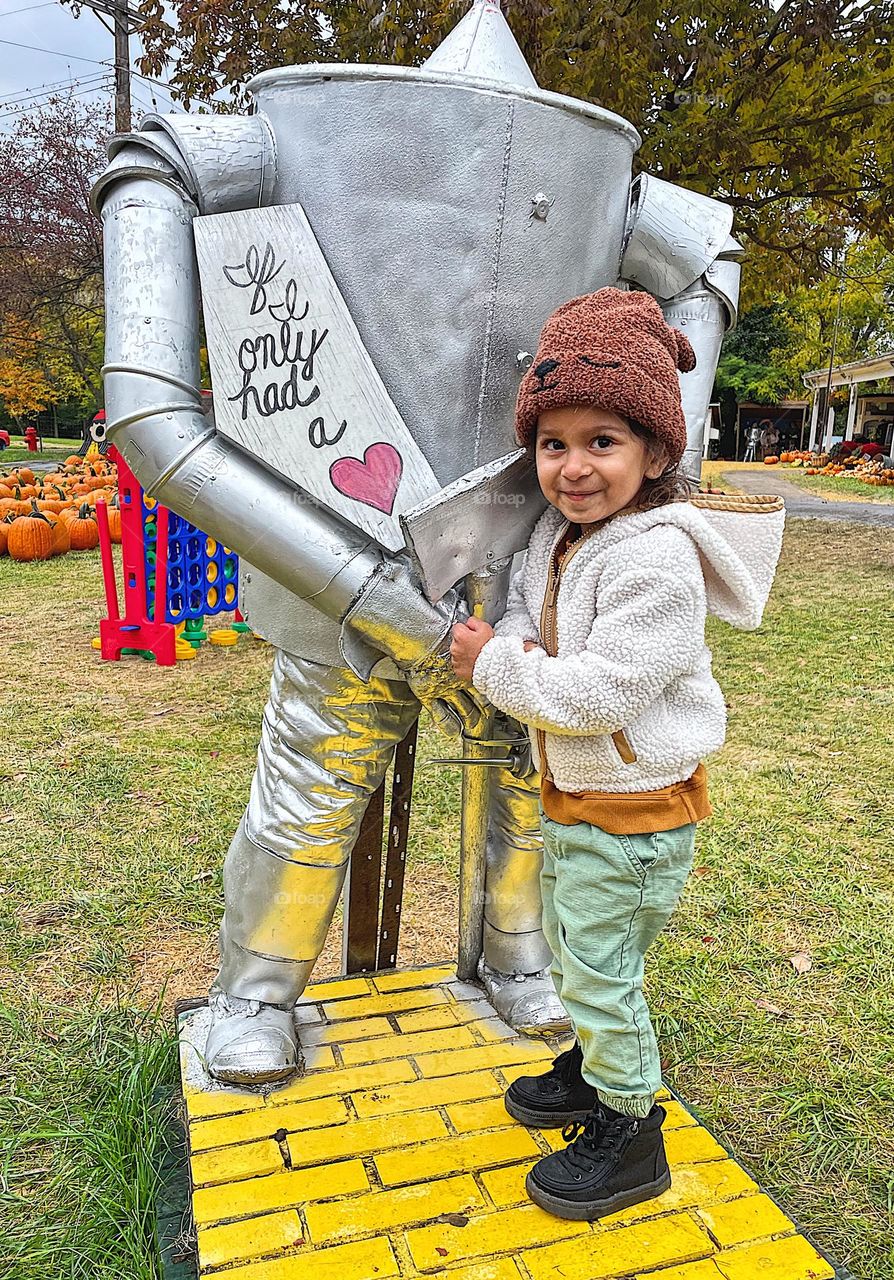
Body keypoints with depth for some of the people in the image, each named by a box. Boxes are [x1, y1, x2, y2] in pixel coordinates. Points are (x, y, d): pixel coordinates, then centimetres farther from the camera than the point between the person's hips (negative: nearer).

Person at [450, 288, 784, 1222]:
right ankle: (594, 1069, 49)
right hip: (573, 794, 9)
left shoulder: (656, 559, -27)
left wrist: (494, 667, -20)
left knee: (600, 968, 5)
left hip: (633, 808, -9)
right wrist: (513, 644, -9)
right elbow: (525, 605, 15)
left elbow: (601, 693, -30)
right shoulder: (558, 530, 1)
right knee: (567, 944, 25)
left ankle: (628, 1132, 29)